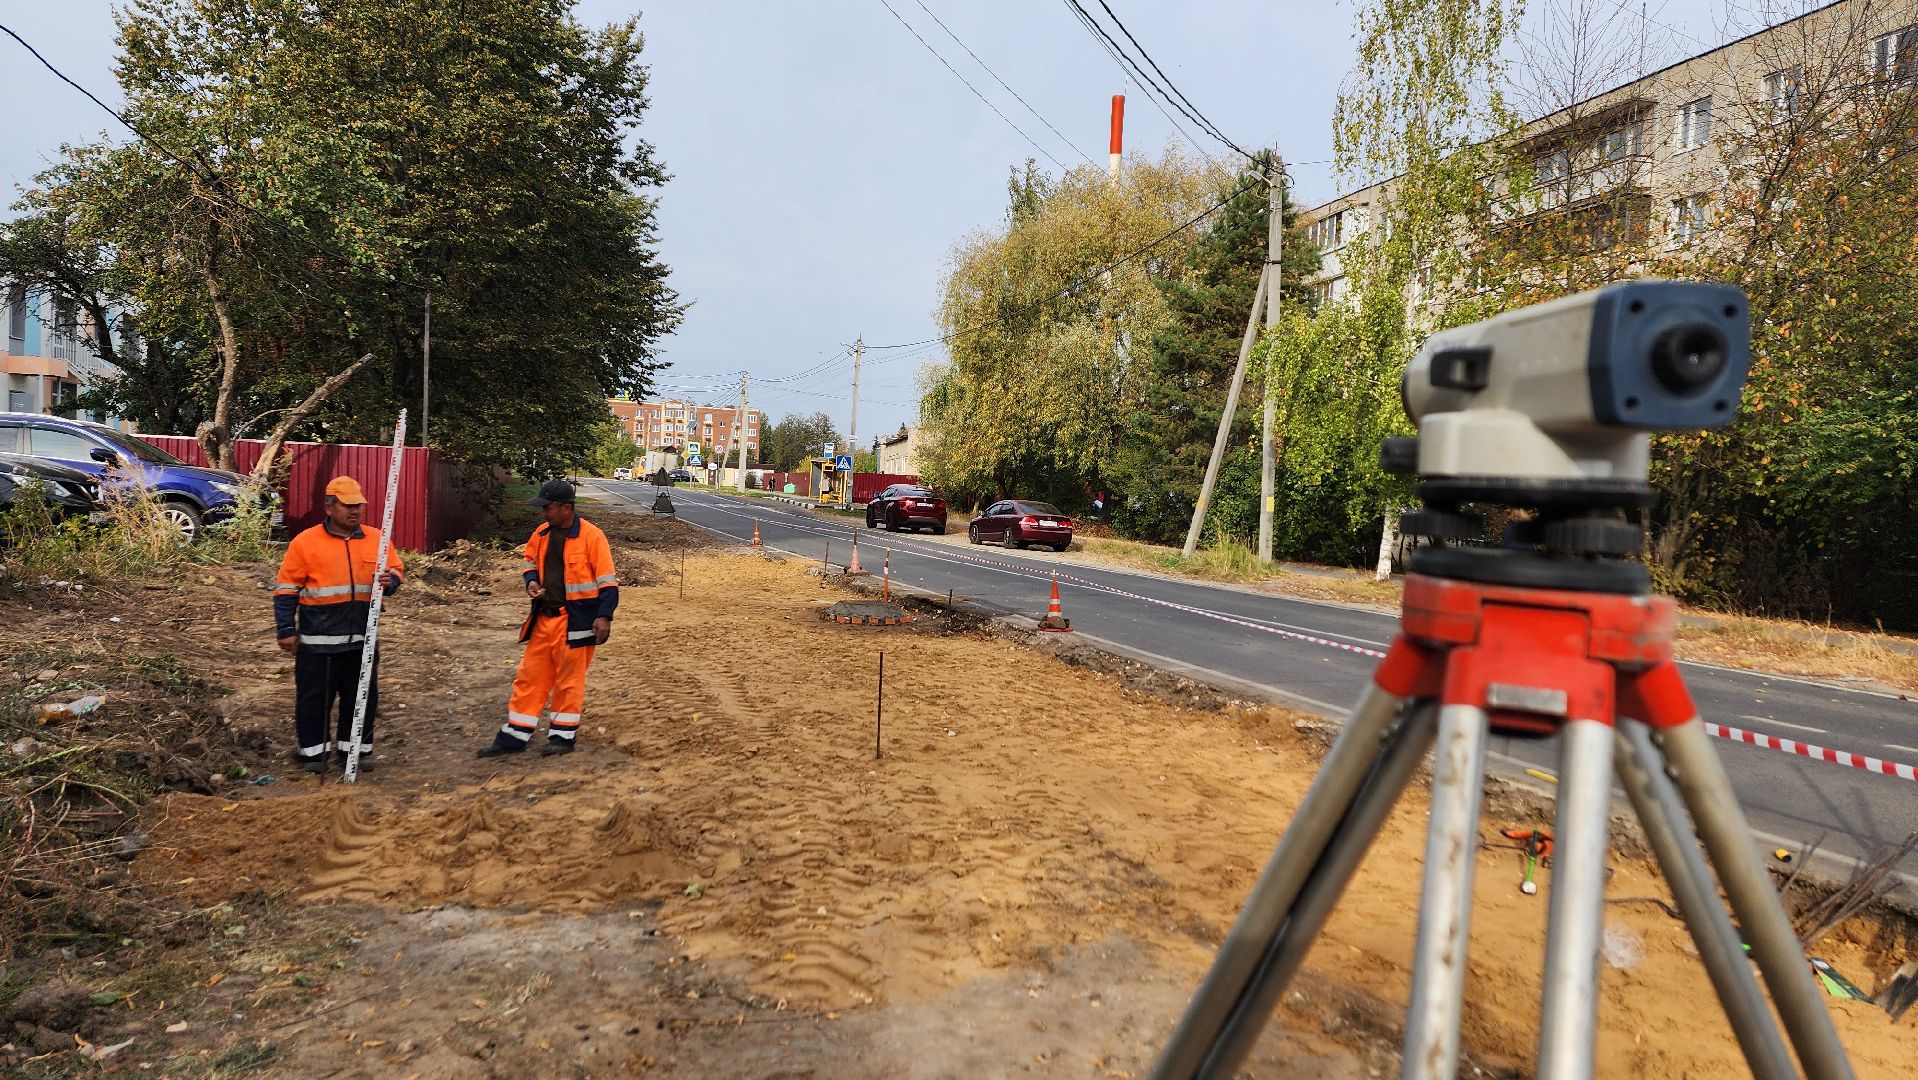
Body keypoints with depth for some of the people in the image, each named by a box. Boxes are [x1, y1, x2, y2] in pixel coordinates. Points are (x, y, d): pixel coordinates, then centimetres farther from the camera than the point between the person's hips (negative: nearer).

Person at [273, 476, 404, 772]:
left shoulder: (376, 539, 6)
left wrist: (390, 581, -11)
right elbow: (286, 589, 0)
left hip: (362, 638, 3)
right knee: (314, 695, 5)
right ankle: (312, 750, 20)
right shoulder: (305, 542, -2)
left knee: (362, 695, 10)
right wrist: (287, 630, -3)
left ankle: (356, 748, 24)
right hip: (318, 638, -3)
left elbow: (397, 568, 14)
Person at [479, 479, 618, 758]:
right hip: (543, 618, 6)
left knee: (568, 680, 5)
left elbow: (608, 581, -12)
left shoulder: (591, 536, -13)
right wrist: (532, 581, 1)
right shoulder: (541, 534, 6)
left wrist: (604, 616, -20)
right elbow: (531, 563, 23)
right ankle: (514, 737, 20)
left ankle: (564, 736, 18)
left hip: (575, 621, -6)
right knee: (529, 677, 11)